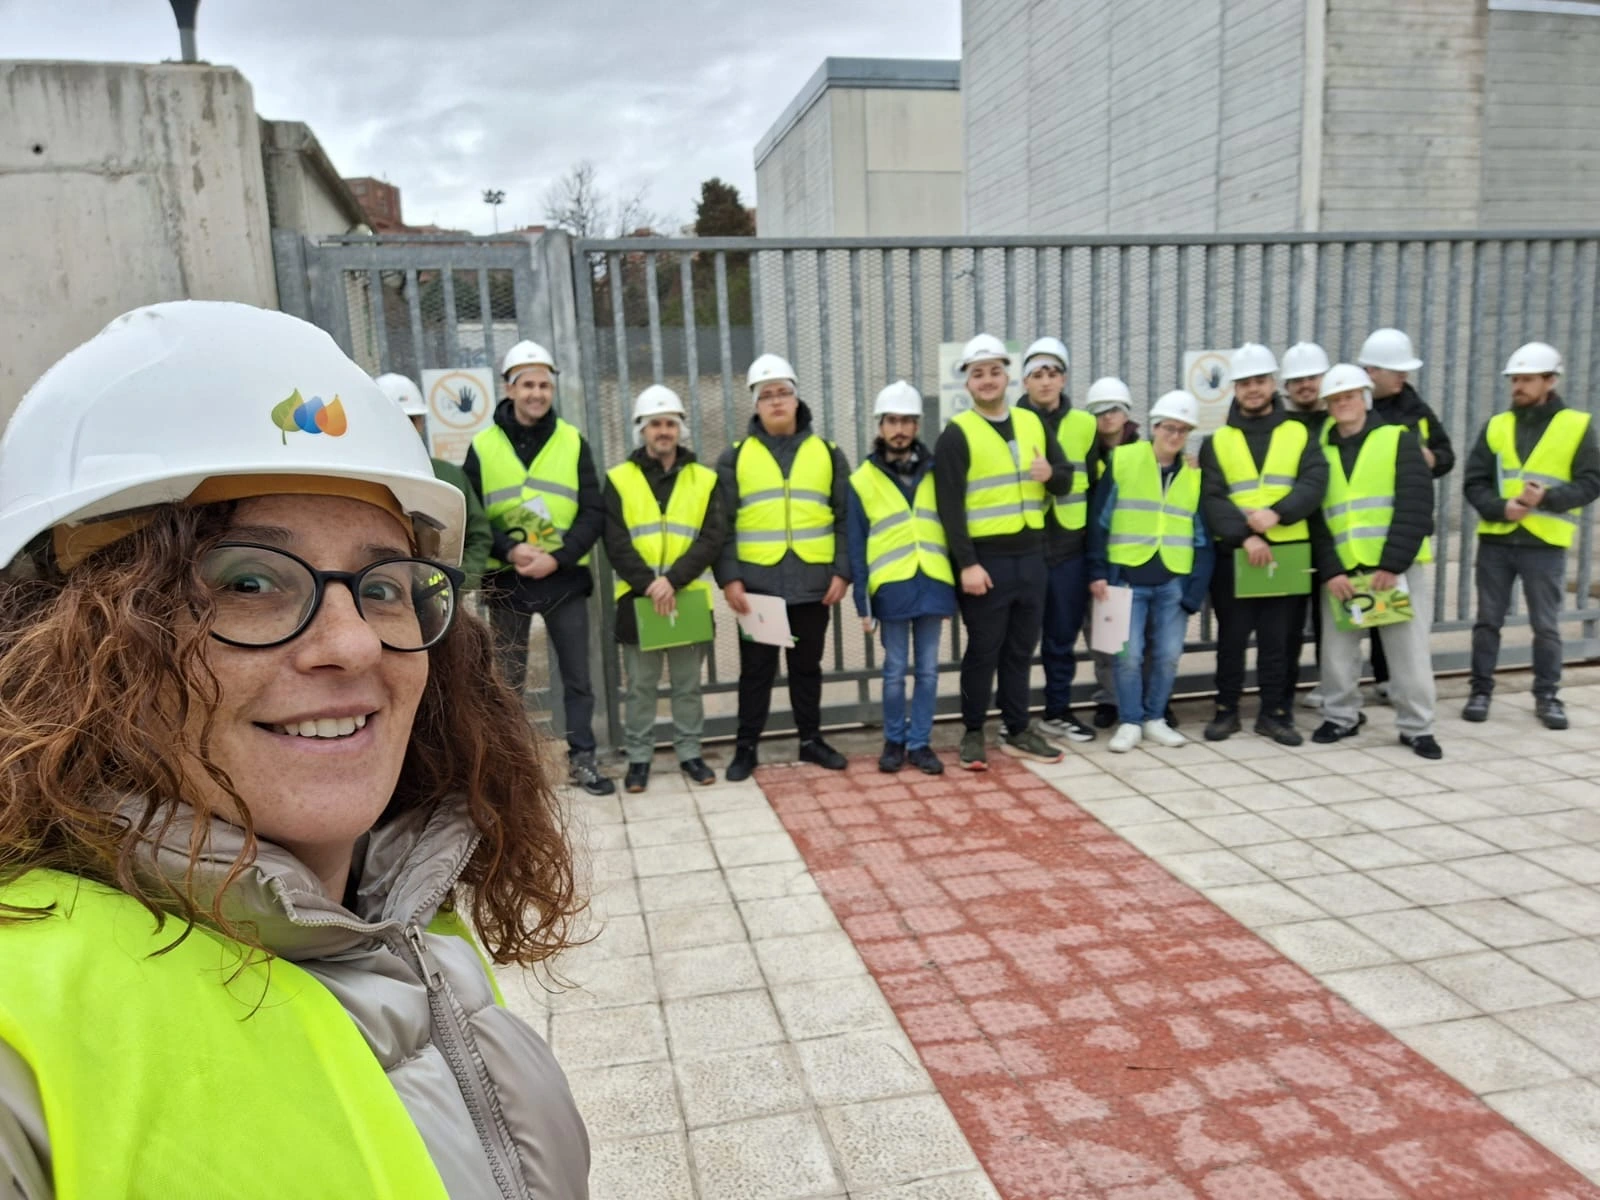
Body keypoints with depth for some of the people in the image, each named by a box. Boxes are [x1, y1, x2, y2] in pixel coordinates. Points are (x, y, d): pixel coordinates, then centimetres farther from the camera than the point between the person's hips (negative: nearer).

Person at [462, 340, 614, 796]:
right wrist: (510, 551, -18)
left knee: (577, 676, 7)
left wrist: (557, 557, -16)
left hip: (565, 577, 0)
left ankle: (582, 759, 20)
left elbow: (594, 513, -2)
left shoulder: (572, 441, 2)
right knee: (508, 678, 10)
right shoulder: (483, 446, 0)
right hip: (506, 580, 0)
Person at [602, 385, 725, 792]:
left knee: (688, 685, 10)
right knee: (640, 686, 7)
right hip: (637, 599, -1)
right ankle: (638, 757, 19)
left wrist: (673, 580, -17)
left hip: (689, 598, 1)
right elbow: (615, 542, -5)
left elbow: (713, 539, -4)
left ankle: (690, 753, 22)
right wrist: (648, 584, -17)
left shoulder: (704, 479, 5)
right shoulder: (619, 479, 3)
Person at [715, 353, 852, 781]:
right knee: (756, 668, 5)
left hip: (813, 582, 1)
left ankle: (811, 740, 26)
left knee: (807, 665, 12)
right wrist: (729, 578, -8)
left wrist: (842, 571, -2)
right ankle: (745, 747, 17)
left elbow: (845, 519, 8)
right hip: (757, 583, -1)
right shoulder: (735, 457, 4)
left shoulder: (827, 453, 9)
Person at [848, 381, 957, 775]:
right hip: (892, 588, -2)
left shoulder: (935, 472, 8)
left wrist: (955, 586, 6)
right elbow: (856, 547, 0)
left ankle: (920, 743, 17)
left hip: (933, 585, 2)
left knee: (928, 669, 7)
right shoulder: (862, 481, 1)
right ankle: (894, 741, 21)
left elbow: (952, 529, 10)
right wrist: (862, 602, -4)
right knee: (895, 670, 6)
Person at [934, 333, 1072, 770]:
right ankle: (973, 733, 17)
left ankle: (1017, 732, 24)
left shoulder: (1033, 423, 11)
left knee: (1021, 649, 13)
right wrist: (967, 563, -19)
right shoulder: (957, 433, -7)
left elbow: (1066, 479, 15)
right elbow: (949, 505, -13)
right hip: (986, 559, -5)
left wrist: (1052, 474, -9)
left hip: (1030, 555, 5)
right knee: (983, 650, 3)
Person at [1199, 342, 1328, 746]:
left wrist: (1277, 513, -21)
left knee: (1278, 639, 8)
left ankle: (1274, 712, 18)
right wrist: (1244, 535, -19)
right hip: (1233, 554, 0)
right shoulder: (1217, 440, 5)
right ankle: (1227, 710, 18)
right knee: (1232, 637, 7)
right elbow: (1212, 498, -6)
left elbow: (1314, 483, -5)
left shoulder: (1299, 434, 9)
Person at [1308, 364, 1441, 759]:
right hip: (1342, 571, 3)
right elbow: (1316, 519, 6)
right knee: (1337, 650, 4)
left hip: (1398, 567, -2)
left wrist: (1392, 564, -15)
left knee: (1410, 651, 1)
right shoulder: (1321, 451, 11)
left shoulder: (1399, 439, 2)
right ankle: (1341, 717, 22)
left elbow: (1415, 506, -7)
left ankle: (1416, 727, 14)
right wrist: (1329, 571, -7)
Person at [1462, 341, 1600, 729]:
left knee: (1546, 626, 6)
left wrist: (1547, 498, -20)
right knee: (1488, 620, 7)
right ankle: (1481, 691, 17)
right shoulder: (1495, 426, 6)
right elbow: (1474, 482, 2)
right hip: (1495, 540, 2)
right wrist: (1500, 507, -16)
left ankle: (1547, 696, 19)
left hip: (1545, 544, -2)